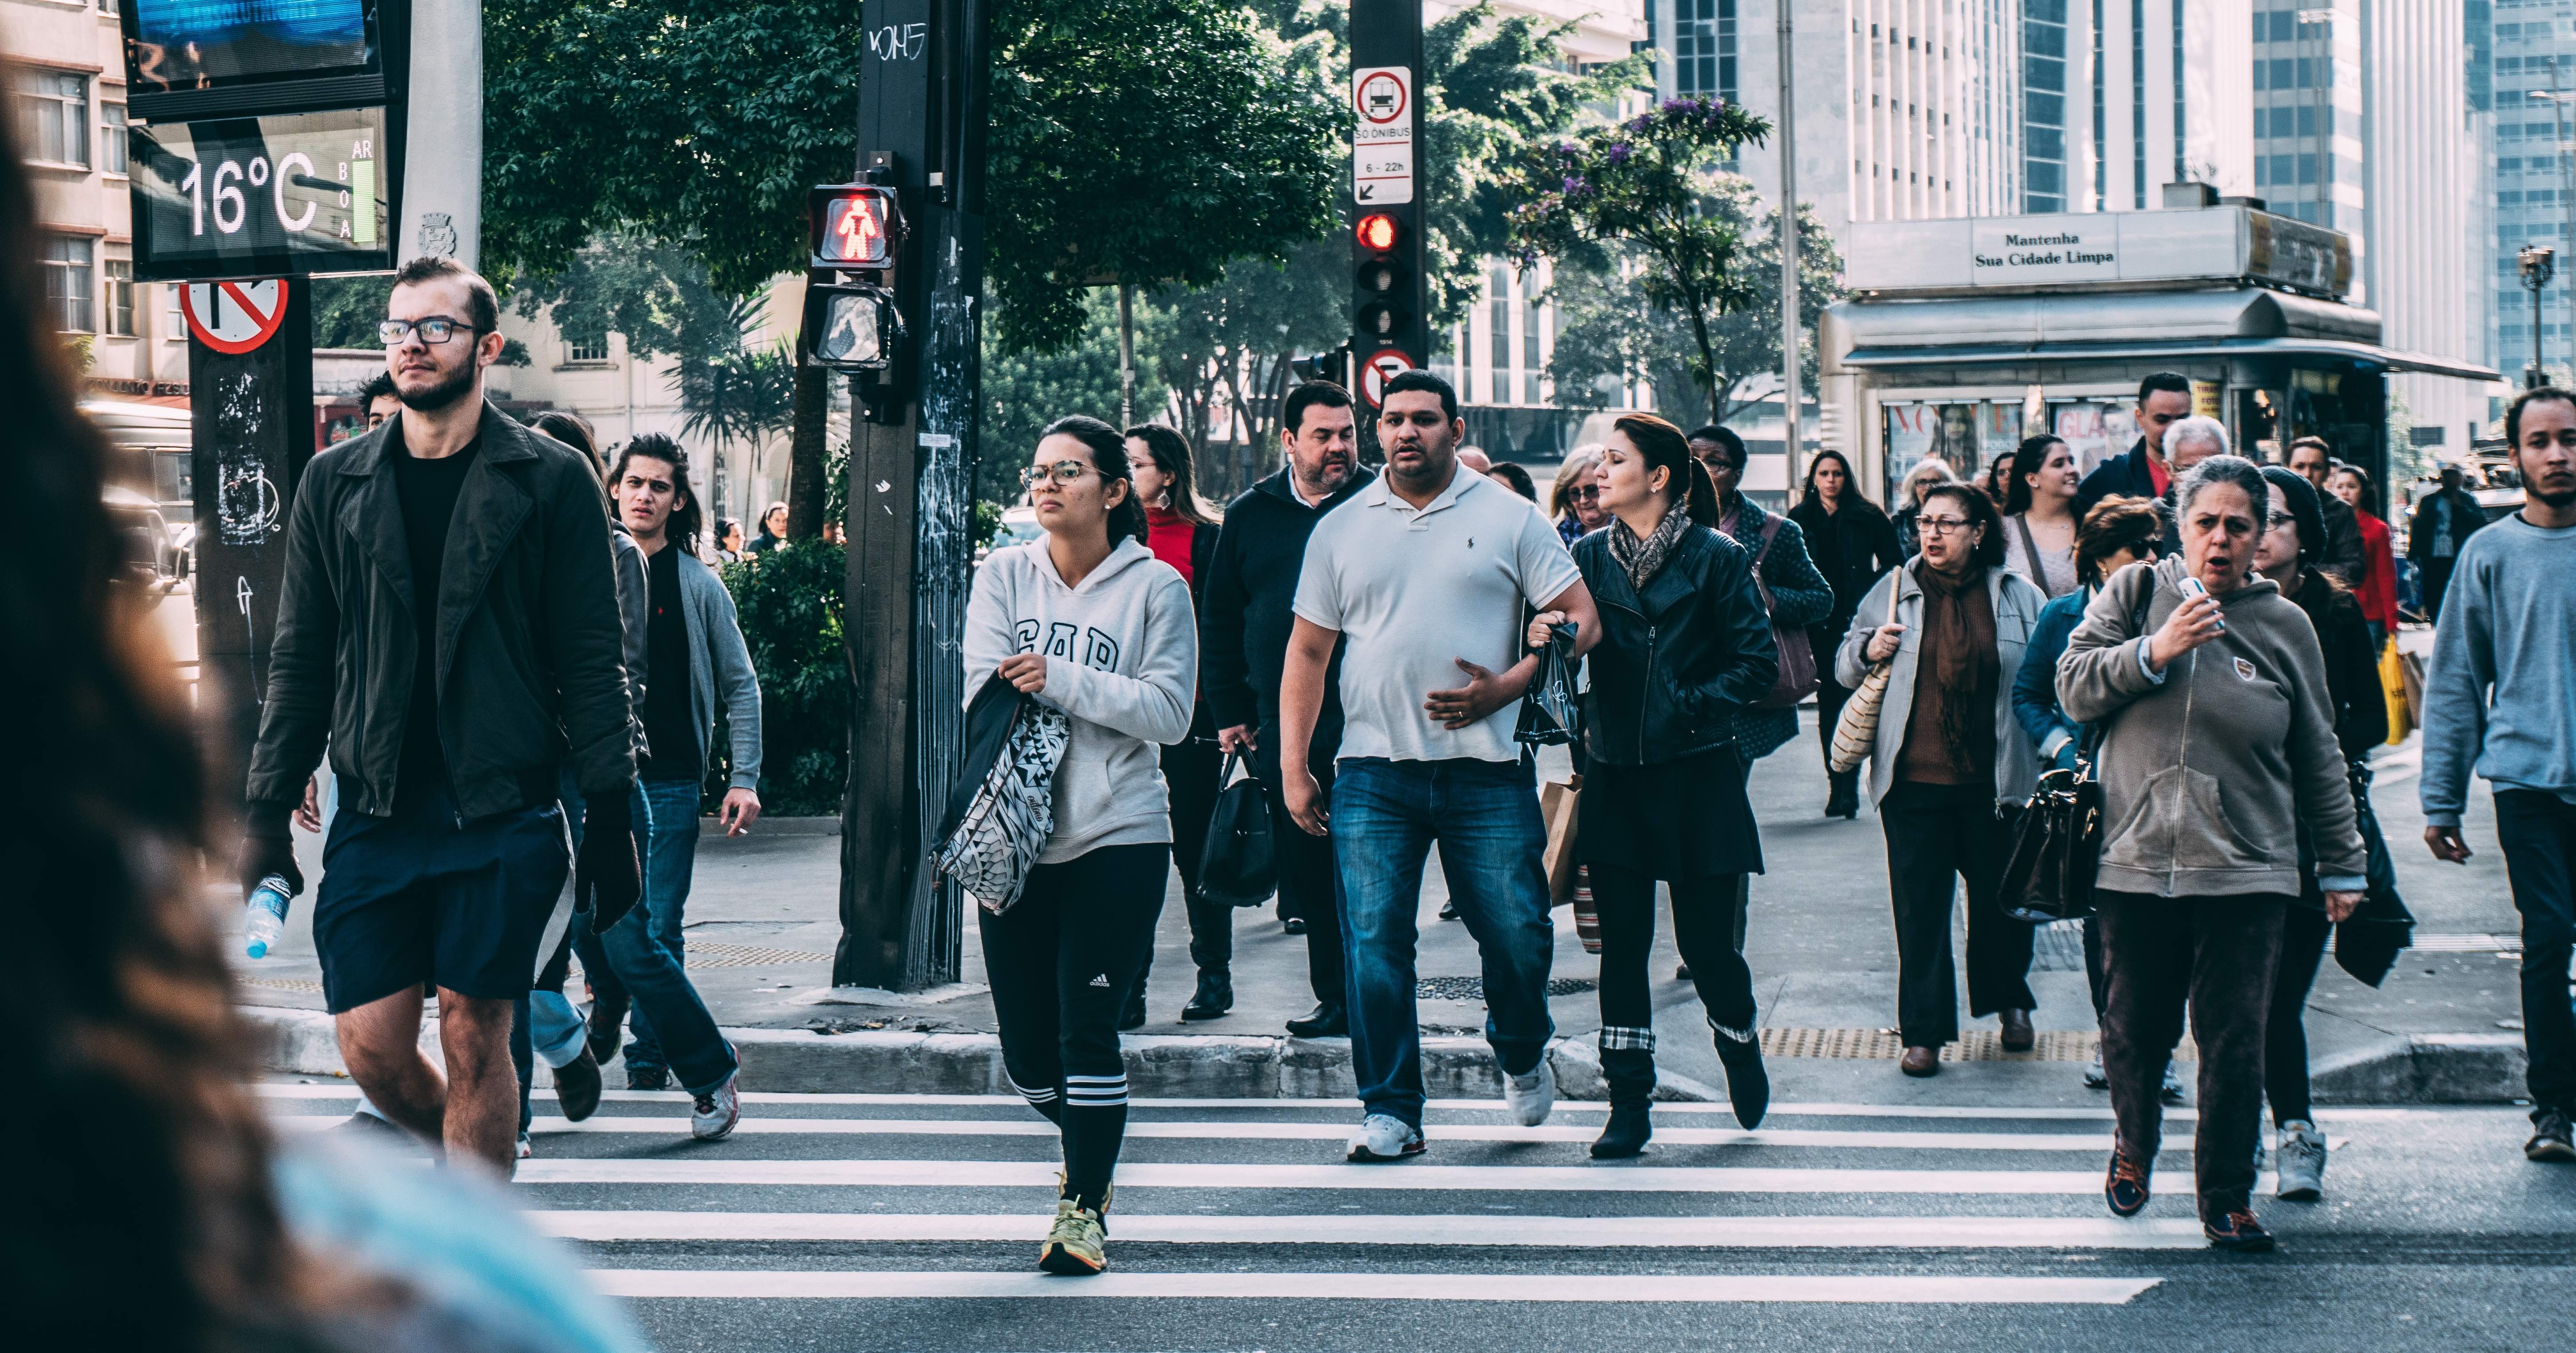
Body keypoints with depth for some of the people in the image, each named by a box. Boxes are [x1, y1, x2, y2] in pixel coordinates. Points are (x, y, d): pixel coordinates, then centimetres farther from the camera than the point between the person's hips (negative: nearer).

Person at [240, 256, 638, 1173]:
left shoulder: (552, 480, 1)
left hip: (504, 813, -3)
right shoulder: (334, 483, 10)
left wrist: (612, 814, -6)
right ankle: (476, 1172, 27)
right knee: (372, 1047, -1)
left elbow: (592, 663, 0)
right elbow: (299, 661, 12)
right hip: (375, 814, 3)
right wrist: (266, 812, 7)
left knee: (473, 1031, -4)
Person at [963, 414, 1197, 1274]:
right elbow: (986, 692, -3)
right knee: (1027, 1049, 8)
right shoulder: (1004, 576, 7)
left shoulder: (1154, 586, -1)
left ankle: (1083, 1207, 4)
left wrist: (1058, 679, -15)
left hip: (1117, 838, -3)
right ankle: (1089, 1143, 38)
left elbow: (1170, 712, -9)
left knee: (1087, 1030, -9)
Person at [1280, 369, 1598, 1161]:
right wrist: (1293, 766, 7)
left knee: (1518, 936, 0)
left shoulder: (1508, 520, 4)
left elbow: (1581, 619, 2)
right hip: (1373, 772, 1)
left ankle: (1522, 1056, 30)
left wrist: (1506, 688, -11)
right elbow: (1307, 653, 14)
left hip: (1486, 774, -1)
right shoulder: (1340, 530, 10)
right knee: (1375, 942, -5)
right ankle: (1390, 1110, 4)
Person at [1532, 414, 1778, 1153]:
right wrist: (1542, 638, -17)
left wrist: (1689, 704, -12)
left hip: (1697, 778, -3)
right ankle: (1628, 1105, 9)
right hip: (1616, 777, 3)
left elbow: (1758, 664, -3)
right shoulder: (1589, 556, 7)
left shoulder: (1716, 558, -3)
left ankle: (1740, 1045, 32)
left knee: (1706, 941, 1)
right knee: (1622, 944, 2)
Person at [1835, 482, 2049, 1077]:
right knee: (1919, 909, 0)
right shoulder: (1895, 590, 6)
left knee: (2001, 899, 12)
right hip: (1914, 782, 0)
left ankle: (2010, 1002, 36)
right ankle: (1923, 1033, 6)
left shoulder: (2020, 598, 3)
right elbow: (1844, 665, 15)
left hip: (1994, 782, 0)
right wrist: (1868, 651, -7)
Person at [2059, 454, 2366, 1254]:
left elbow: (2318, 759, 13)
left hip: (2246, 872, 0)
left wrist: (2342, 864, 15)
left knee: (2236, 1043, -3)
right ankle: (2135, 1143, 37)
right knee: (2136, 1030, 8)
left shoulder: (2284, 625, 7)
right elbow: (2074, 689, -1)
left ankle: (2228, 1196, 9)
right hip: (2136, 860, 0)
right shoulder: (2135, 594, 5)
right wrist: (2154, 651, -15)